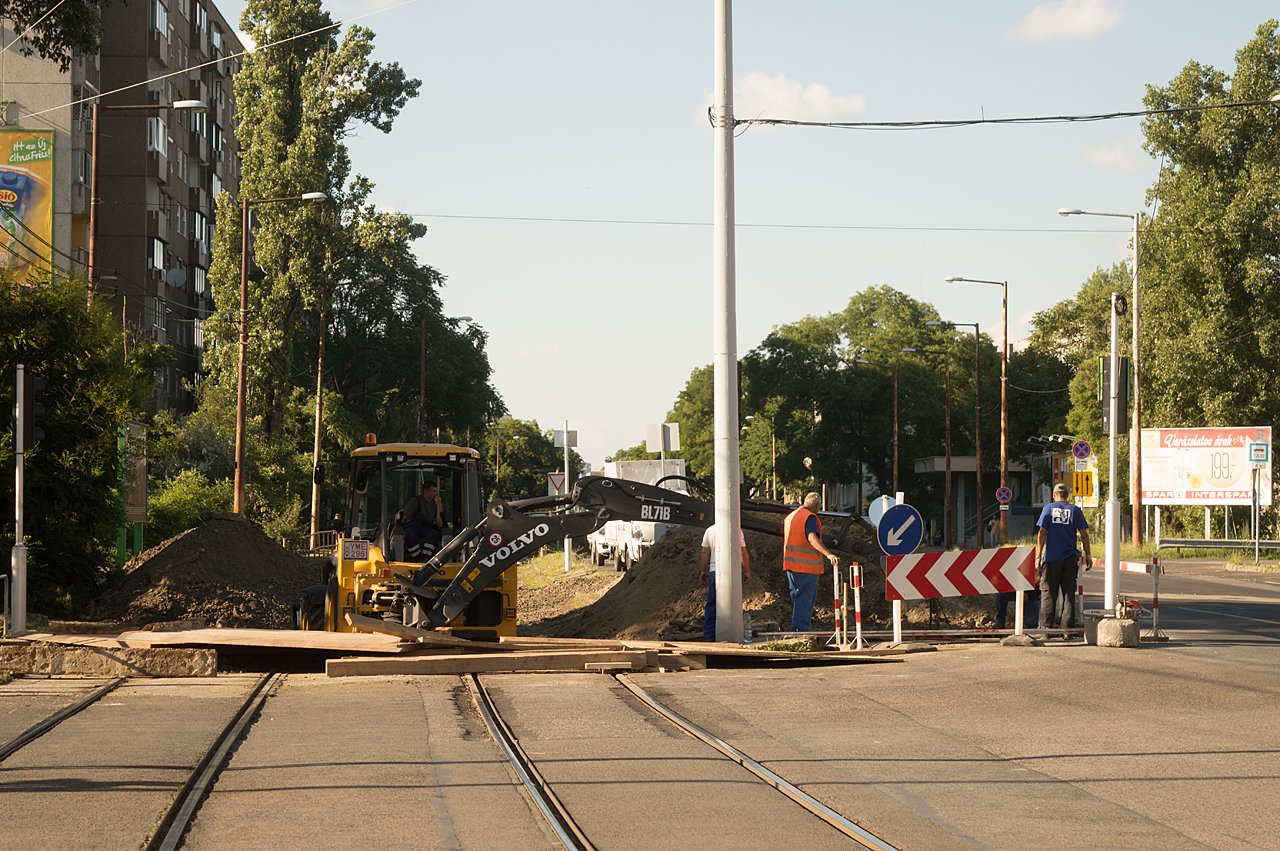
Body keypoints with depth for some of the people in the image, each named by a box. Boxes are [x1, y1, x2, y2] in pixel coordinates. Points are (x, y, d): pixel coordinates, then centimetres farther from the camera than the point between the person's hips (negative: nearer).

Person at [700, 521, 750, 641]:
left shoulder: (709, 531, 5)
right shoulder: (736, 530, -4)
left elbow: (705, 552, 9)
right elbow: (743, 552, -2)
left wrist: (704, 571, 20)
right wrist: (747, 572, 6)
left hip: (714, 571, 3)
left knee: (711, 604, 7)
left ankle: (708, 635, 5)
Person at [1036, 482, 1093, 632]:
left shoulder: (1048, 508, 3)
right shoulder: (1075, 510, 5)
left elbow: (1042, 533, -3)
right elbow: (1084, 535, 2)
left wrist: (1038, 556, -2)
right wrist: (1088, 555, 9)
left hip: (1052, 557, -1)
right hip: (1070, 557, 1)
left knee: (1048, 592, 3)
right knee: (1068, 592, 5)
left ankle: (1046, 624, -1)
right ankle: (1068, 624, 1)